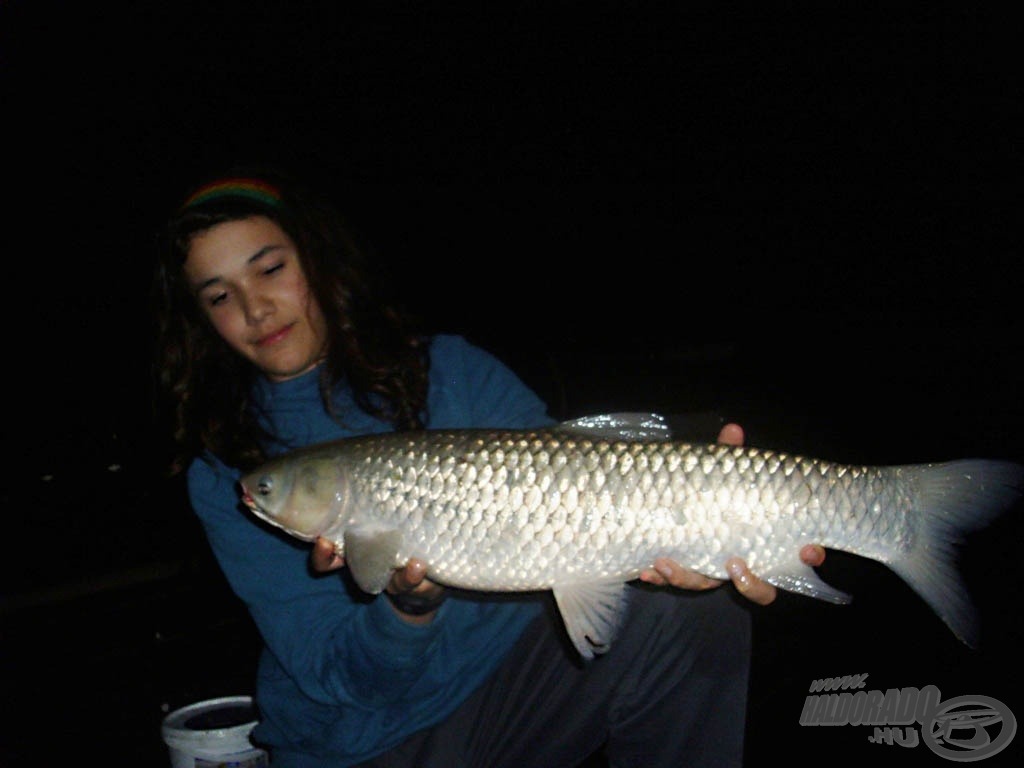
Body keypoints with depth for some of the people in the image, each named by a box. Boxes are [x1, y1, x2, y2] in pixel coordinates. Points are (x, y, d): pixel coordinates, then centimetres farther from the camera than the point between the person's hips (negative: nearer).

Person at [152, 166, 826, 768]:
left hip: (514, 663, 0)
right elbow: (334, 673, -12)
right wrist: (408, 605, -33)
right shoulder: (224, 474, -5)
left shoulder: (452, 370, -2)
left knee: (689, 605, -23)